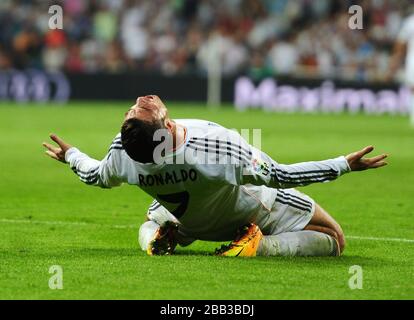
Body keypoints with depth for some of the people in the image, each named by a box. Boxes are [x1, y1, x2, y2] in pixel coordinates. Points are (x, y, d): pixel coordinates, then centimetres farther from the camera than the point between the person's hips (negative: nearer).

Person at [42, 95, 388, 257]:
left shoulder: (122, 154, -33)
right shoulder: (219, 146, -45)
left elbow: (97, 176, -7)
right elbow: (280, 175, -34)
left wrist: (70, 154, 13)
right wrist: (344, 164, -27)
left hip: (190, 221, 5)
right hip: (253, 213, -5)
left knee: (152, 226, 39)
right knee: (333, 238, 4)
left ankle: (159, 241, 4)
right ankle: (258, 247, -14)